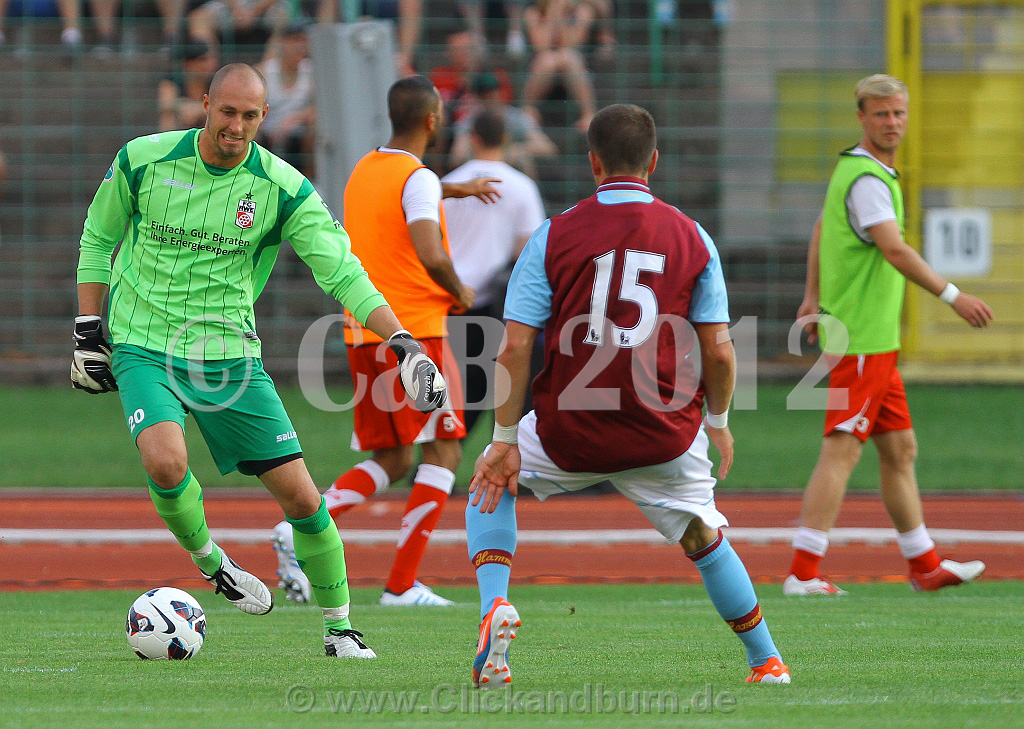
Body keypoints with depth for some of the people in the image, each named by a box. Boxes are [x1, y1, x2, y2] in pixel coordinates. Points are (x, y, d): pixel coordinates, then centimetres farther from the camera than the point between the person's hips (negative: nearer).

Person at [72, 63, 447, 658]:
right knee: (167, 462, -30)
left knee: (301, 497, -3)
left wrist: (402, 342, -22)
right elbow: (98, 240, 10)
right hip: (145, 349, -1)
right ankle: (209, 560, 1)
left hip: (230, 356, 1)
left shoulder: (282, 188, -7)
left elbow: (342, 270, -10)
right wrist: (89, 333, 6)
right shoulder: (144, 161, -6)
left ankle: (340, 628, 16)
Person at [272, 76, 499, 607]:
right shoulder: (419, 179, -12)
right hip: (414, 329, -8)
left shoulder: (365, 170, 13)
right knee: (442, 455, 2)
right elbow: (430, 254, -26)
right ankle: (402, 584, -5)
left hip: (362, 334, 8)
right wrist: (459, 293, -7)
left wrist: (456, 189, 46)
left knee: (388, 461, 13)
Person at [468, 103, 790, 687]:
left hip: (570, 432, -1)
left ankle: (495, 601, 4)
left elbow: (516, 348, -6)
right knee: (707, 541, 23)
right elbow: (719, 352, 0)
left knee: (492, 484, 25)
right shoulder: (692, 238, 1)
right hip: (665, 438, 1)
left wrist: (505, 441, 0)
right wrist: (718, 422, 17)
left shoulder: (554, 236, -2)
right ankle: (766, 661, 27)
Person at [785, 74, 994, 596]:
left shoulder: (851, 169, 14)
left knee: (900, 450, 14)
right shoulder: (867, 180, -17)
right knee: (841, 452, -11)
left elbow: (821, 228, 27)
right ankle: (803, 573, -12)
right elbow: (894, 250, -28)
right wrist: (953, 297, -27)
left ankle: (925, 565, 22)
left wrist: (813, 297, 34)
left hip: (876, 339, 10)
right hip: (862, 339, -10)